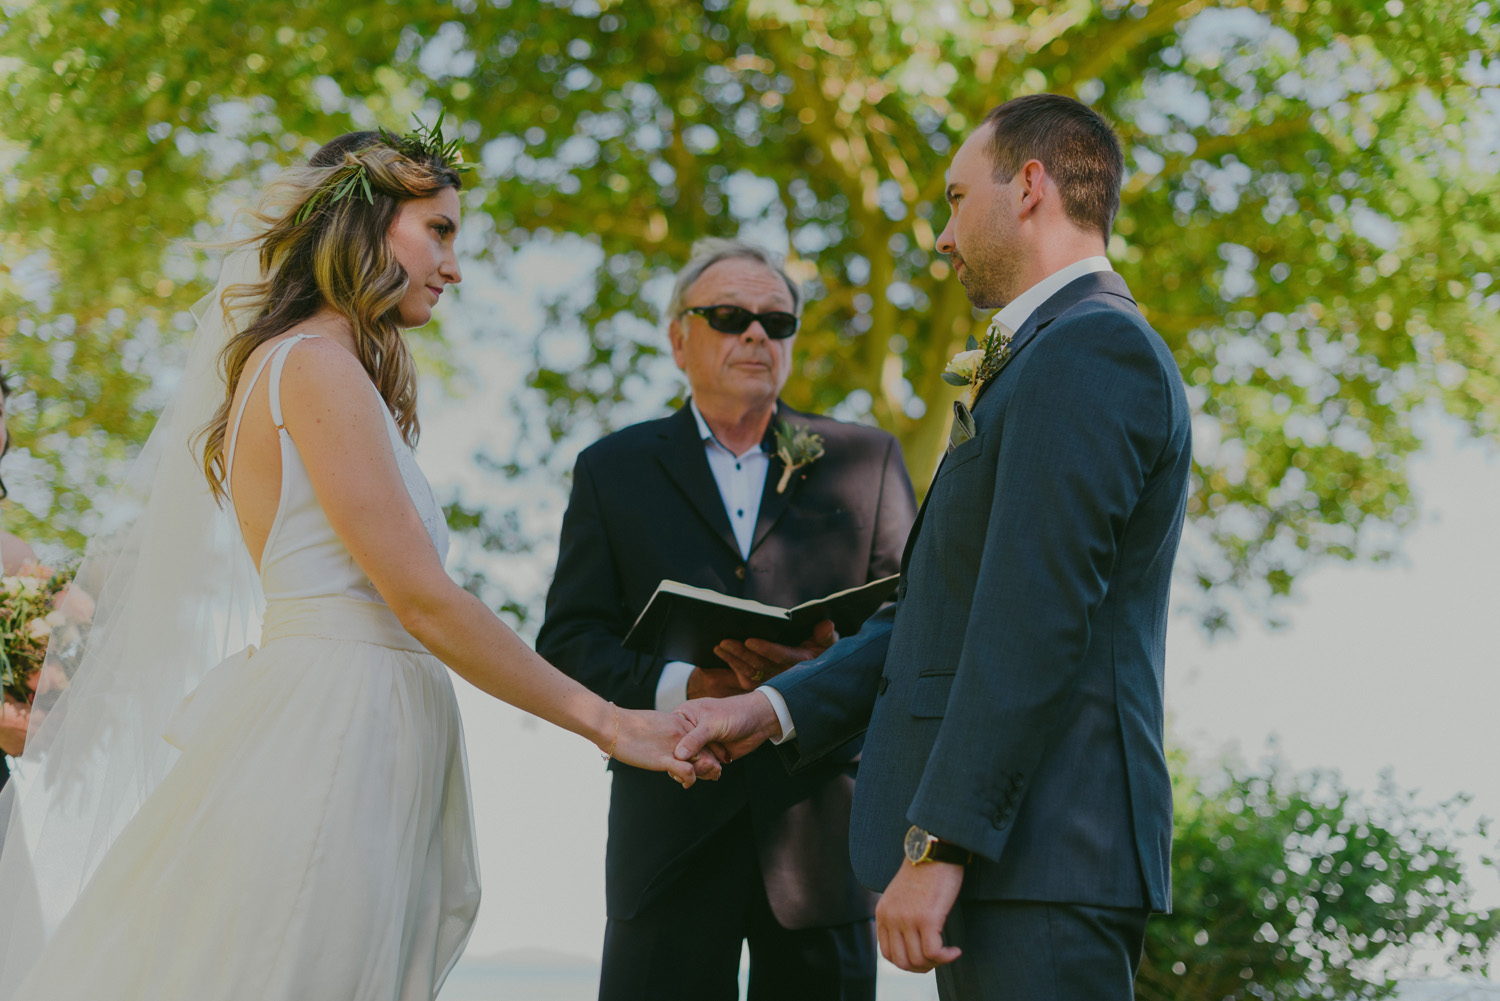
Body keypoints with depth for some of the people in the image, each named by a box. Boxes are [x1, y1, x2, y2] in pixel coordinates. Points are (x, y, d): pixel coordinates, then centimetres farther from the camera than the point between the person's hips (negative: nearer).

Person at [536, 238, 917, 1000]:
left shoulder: (864, 461, 13)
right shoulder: (613, 470, 12)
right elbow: (567, 642, 4)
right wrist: (678, 687, -15)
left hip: (817, 822, 1)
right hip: (673, 827, -1)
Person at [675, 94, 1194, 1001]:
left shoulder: (1088, 349, -11)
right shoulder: (1067, 355, 23)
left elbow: (1034, 621, -19)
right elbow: (948, 614, 22)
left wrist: (938, 846, -21)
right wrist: (776, 709, 15)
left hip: (1038, 854, -10)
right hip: (1015, 848, 10)